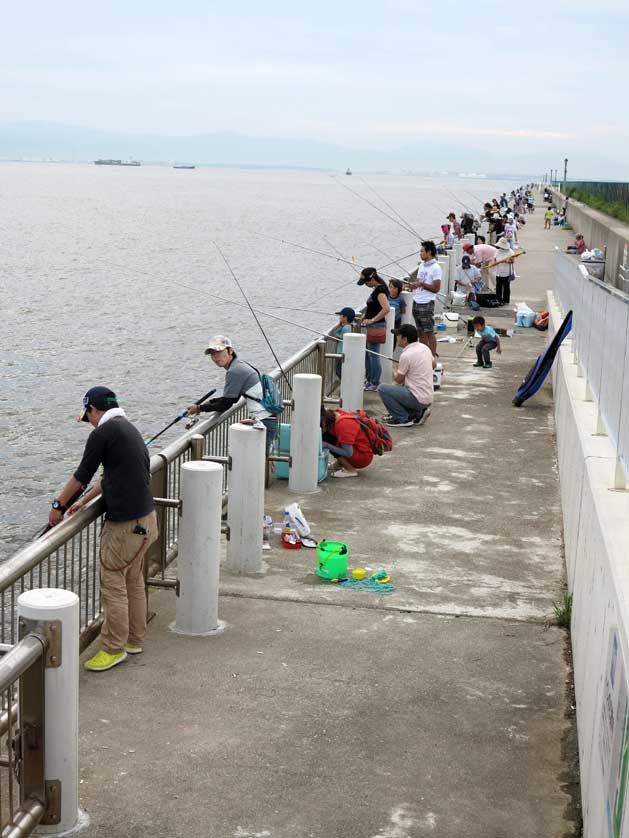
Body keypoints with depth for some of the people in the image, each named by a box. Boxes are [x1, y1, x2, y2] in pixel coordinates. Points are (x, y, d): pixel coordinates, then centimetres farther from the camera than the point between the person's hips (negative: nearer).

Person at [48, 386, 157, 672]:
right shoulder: (130, 429, 15)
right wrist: (82, 502, 28)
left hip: (125, 525, -9)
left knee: (113, 585, 1)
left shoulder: (103, 433, -14)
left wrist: (59, 505, 8)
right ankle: (134, 640, 29)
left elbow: (82, 475, -6)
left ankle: (113, 649, 9)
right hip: (145, 518, 9)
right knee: (133, 581, 19)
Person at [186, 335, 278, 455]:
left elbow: (226, 404, -10)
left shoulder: (235, 371, -16)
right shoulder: (239, 365, 15)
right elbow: (232, 398, 24)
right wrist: (209, 402, 20)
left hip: (264, 421, -10)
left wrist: (200, 408, 1)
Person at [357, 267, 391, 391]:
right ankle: (369, 381, 26)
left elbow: (386, 308, -30)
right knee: (367, 354, 17)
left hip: (376, 326, -10)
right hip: (372, 326, 10)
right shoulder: (377, 289, 11)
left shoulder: (380, 290, -18)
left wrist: (372, 320, -23)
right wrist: (366, 315, 13)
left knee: (374, 356, -3)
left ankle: (375, 384, 4)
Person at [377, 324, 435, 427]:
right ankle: (419, 412, 17)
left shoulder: (406, 355, -19)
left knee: (382, 388, -7)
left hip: (418, 399, -9)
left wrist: (395, 373, 15)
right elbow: (434, 364, 24)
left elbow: (398, 380, -7)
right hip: (429, 399, 9)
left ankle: (402, 419, -5)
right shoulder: (425, 348, 4)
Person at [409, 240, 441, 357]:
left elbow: (436, 288, -15)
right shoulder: (422, 265, 13)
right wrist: (414, 284, -2)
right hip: (417, 302, 8)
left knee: (429, 332, -2)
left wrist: (422, 284, -18)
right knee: (421, 332, 12)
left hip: (427, 303, -8)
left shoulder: (435, 268, -12)